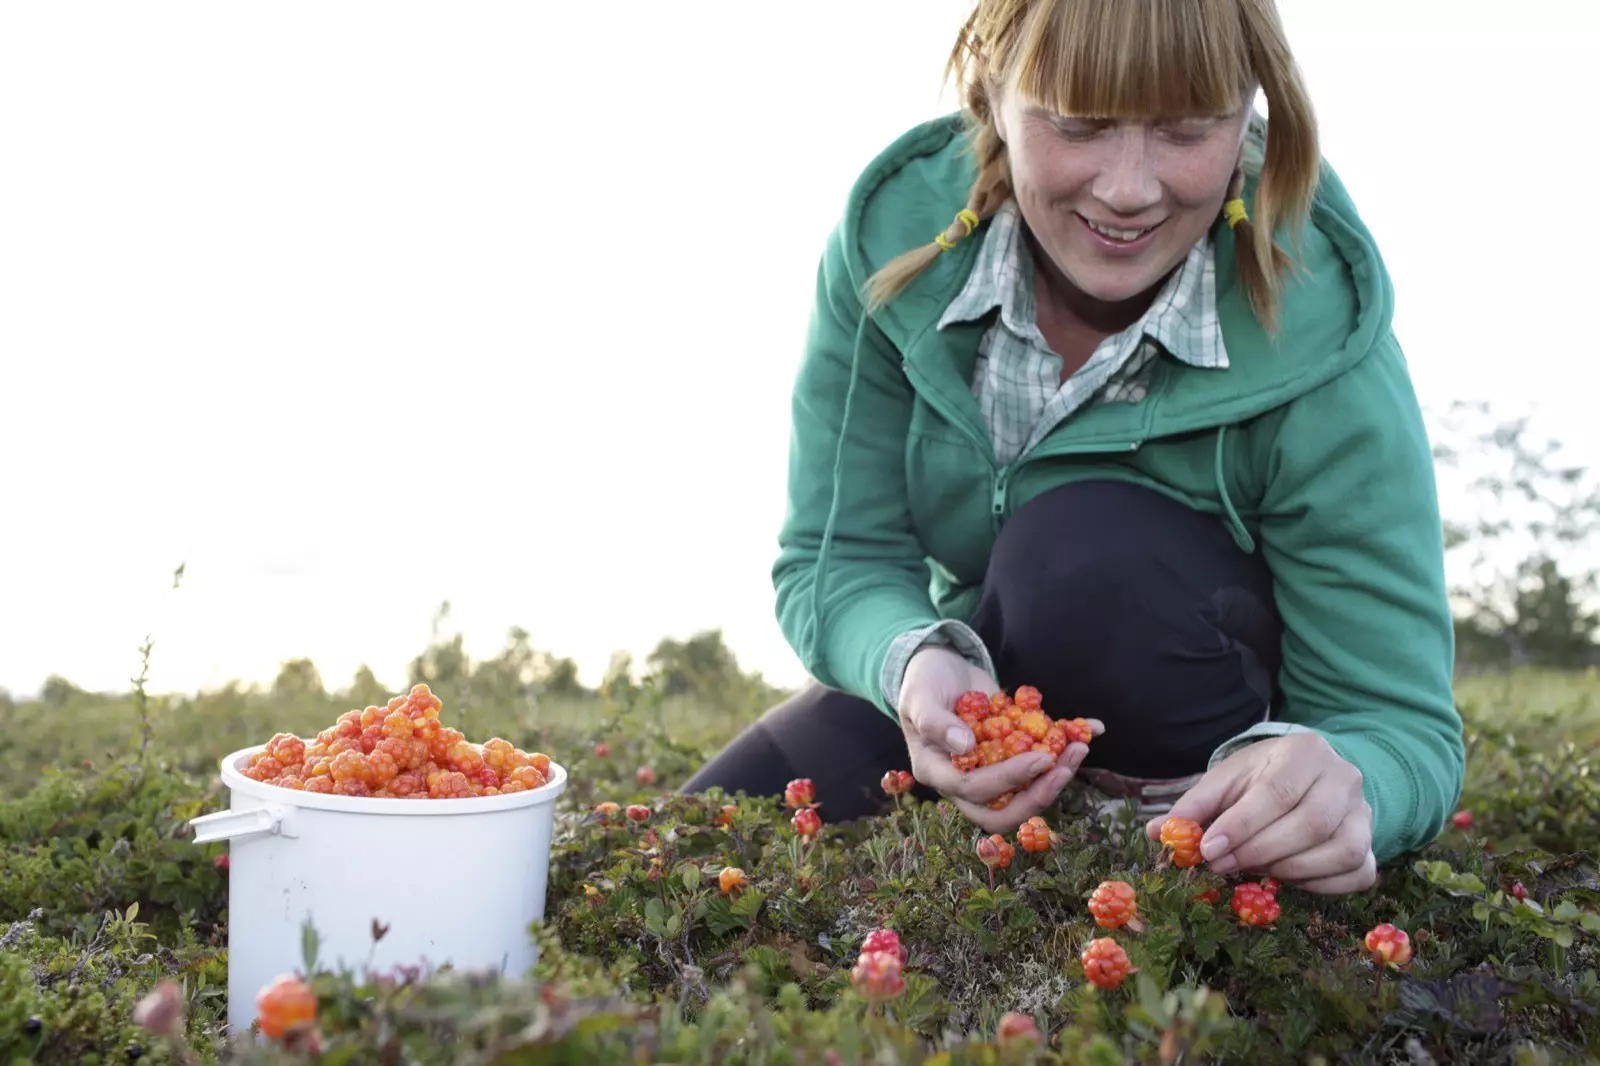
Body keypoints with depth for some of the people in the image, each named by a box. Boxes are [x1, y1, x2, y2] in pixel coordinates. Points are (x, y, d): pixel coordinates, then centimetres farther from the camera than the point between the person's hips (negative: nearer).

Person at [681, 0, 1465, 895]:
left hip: (1221, 743, -3)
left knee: (1080, 550, -34)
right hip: (975, 688, 4)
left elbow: (1401, 721, -24)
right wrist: (917, 662, -40)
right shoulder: (896, 237, -18)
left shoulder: (1320, 343, -27)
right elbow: (836, 560, -15)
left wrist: (1339, 787, -50)